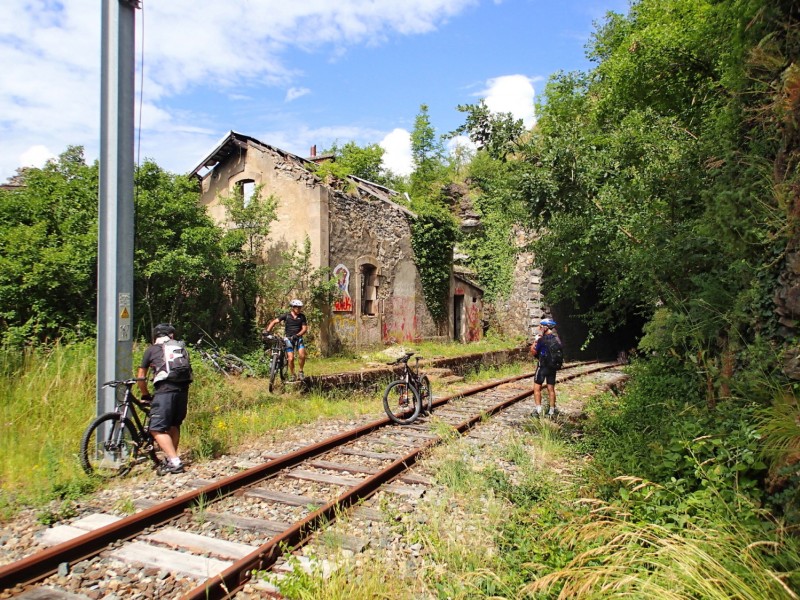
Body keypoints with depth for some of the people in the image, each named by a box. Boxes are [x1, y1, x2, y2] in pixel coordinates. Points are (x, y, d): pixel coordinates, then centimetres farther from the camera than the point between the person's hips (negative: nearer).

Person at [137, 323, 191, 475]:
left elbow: (141, 377, 17)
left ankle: (175, 462, -10)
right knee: (174, 425, 21)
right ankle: (172, 459, 26)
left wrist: (145, 396, 30)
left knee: (157, 429, -1)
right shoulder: (181, 347, 22)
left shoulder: (151, 349, 14)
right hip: (183, 389, 5)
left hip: (165, 390, -4)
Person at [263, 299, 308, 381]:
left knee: (302, 355, -19)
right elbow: (274, 322, -8)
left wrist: (297, 335, -21)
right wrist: (267, 331, -22)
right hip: (288, 338, -1)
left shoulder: (302, 317, -1)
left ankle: (300, 372, 3)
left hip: (298, 338, 1)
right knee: (291, 358, -11)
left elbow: (304, 329, -4)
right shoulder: (286, 316, -5)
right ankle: (292, 375, 10)